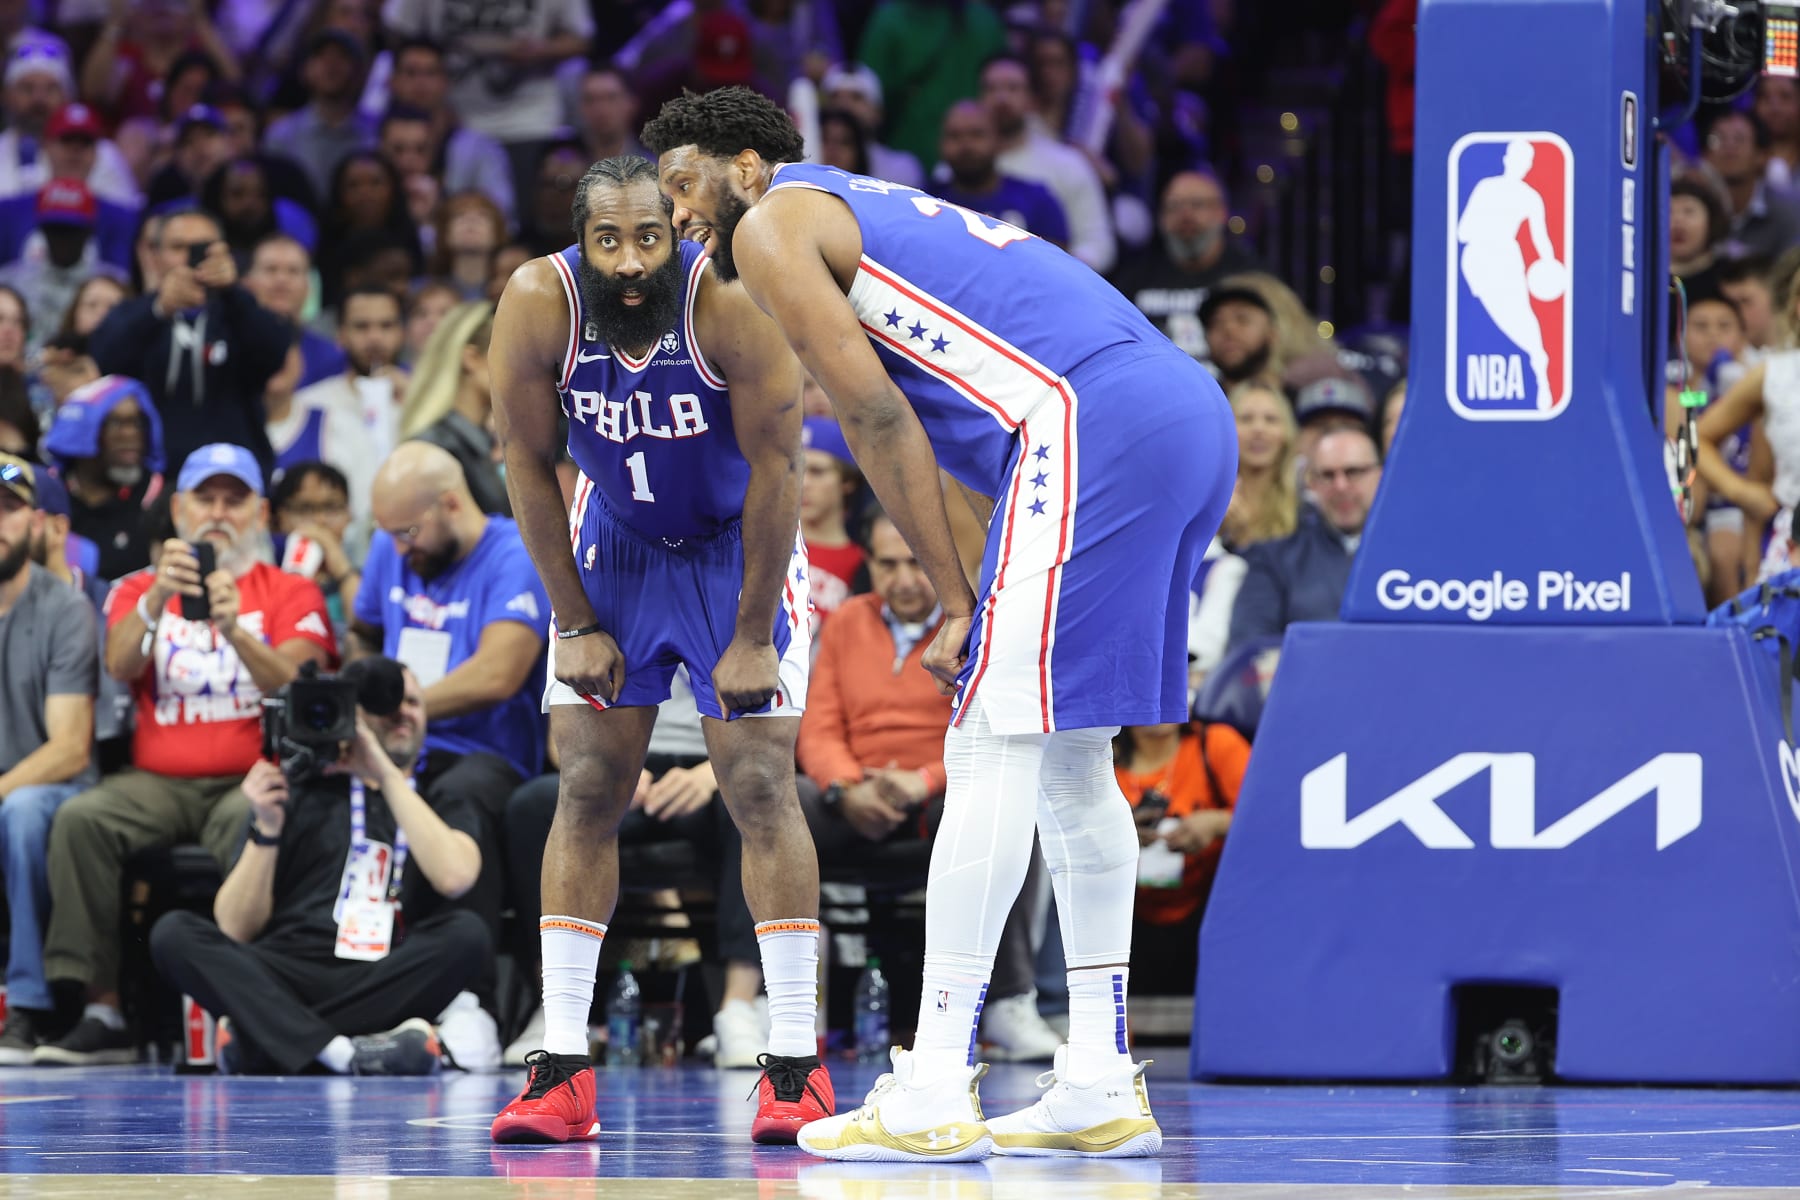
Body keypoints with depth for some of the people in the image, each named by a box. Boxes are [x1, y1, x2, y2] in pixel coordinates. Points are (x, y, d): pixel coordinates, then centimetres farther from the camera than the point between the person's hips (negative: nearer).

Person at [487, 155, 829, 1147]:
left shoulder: (732, 305, -32)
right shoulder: (537, 305, -24)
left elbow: (775, 469, -22)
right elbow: (530, 465, -11)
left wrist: (754, 638, -18)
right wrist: (578, 624, -9)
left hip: (738, 543, -3)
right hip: (615, 540, 3)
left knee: (759, 786, -9)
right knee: (587, 791, -2)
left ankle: (796, 1065, -5)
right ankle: (562, 1069, 0)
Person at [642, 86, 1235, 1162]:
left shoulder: (772, 226, 7)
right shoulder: (878, 213, 34)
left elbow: (877, 418, -2)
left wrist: (957, 601, 1)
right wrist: (975, 603, 21)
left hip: (1094, 423, -9)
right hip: (1193, 415, 9)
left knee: (993, 744, -8)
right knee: (1068, 752, 16)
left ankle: (932, 1094, -10)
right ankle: (1102, 1089, 16)